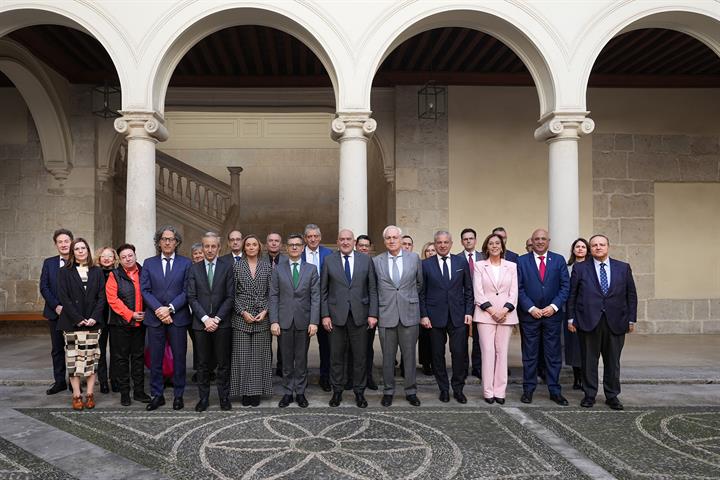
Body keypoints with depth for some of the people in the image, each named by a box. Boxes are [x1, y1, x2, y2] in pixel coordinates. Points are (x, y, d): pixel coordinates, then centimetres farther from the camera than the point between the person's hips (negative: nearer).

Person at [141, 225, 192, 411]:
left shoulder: (186, 263, 4)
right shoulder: (149, 263, 9)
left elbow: (187, 291, -3)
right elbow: (145, 290, 1)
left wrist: (170, 308, -13)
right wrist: (158, 309, -12)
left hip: (178, 317, -1)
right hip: (155, 318, 1)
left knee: (179, 358, 5)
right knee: (155, 359, 7)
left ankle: (178, 395, 15)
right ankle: (157, 395, 17)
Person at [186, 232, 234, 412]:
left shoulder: (227, 267, 2)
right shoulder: (194, 269, 6)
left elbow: (230, 296, -2)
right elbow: (191, 297, 0)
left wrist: (217, 319, -10)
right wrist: (205, 318, -10)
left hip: (222, 323, -1)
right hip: (201, 323, 1)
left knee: (223, 363, 5)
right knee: (203, 363, 8)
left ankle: (224, 397, 15)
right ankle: (203, 398, 17)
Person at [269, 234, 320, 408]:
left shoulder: (311, 269, 4)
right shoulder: (278, 269, 5)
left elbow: (315, 297, -1)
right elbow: (273, 296, 2)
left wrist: (314, 322, -9)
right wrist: (274, 321, -6)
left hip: (304, 321, 0)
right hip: (284, 321, 0)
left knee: (301, 359, 7)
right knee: (287, 360, 8)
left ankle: (300, 392, 18)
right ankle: (287, 393, 18)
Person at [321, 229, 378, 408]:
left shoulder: (366, 260, 4)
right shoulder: (329, 261, 3)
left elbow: (373, 289, 3)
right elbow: (323, 291, 3)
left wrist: (373, 314, -4)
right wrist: (325, 315, -4)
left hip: (359, 315, 0)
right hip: (336, 315, 0)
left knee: (360, 356, 7)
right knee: (336, 356, 8)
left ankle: (359, 392, 20)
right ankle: (337, 391, 21)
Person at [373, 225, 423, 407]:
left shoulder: (414, 258, 3)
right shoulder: (376, 261, 2)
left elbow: (419, 282, 15)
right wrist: (381, 304, 8)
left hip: (409, 314, 0)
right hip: (386, 315, 0)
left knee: (409, 354, 7)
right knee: (388, 356, 8)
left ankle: (411, 391, 20)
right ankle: (388, 391, 21)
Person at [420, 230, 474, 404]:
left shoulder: (462, 262, 6)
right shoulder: (426, 264, 2)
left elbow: (468, 290, 9)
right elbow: (421, 292, 2)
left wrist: (468, 312, 1)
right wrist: (423, 315, -4)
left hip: (458, 316, 1)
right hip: (435, 316, 0)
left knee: (460, 353, -1)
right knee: (438, 354, 6)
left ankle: (458, 388, 16)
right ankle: (444, 389, 21)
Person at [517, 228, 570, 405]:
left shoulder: (559, 260, 5)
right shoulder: (522, 261, 2)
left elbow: (565, 286, 2)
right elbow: (519, 288, -2)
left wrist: (554, 306, -9)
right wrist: (531, 308, -11)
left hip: (552, 313, 1)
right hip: (529, 314, -1)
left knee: (554, 354, 6)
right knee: (529, 355, 6)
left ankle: (555, 391, 16)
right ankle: (528, 389, 15)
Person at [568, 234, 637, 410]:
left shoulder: (623, 268, 7)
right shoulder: (580, 268, 3)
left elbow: (631, 295, 9)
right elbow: (572, 295, 4)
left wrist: (631, 319, 4)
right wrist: (571, 318, -1)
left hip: (615, 322, 1)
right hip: (588, 321, -1)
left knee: (613, 361, 8)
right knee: (589, 361, 6)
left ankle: (612, 396, 22)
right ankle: (589, 395, 18)